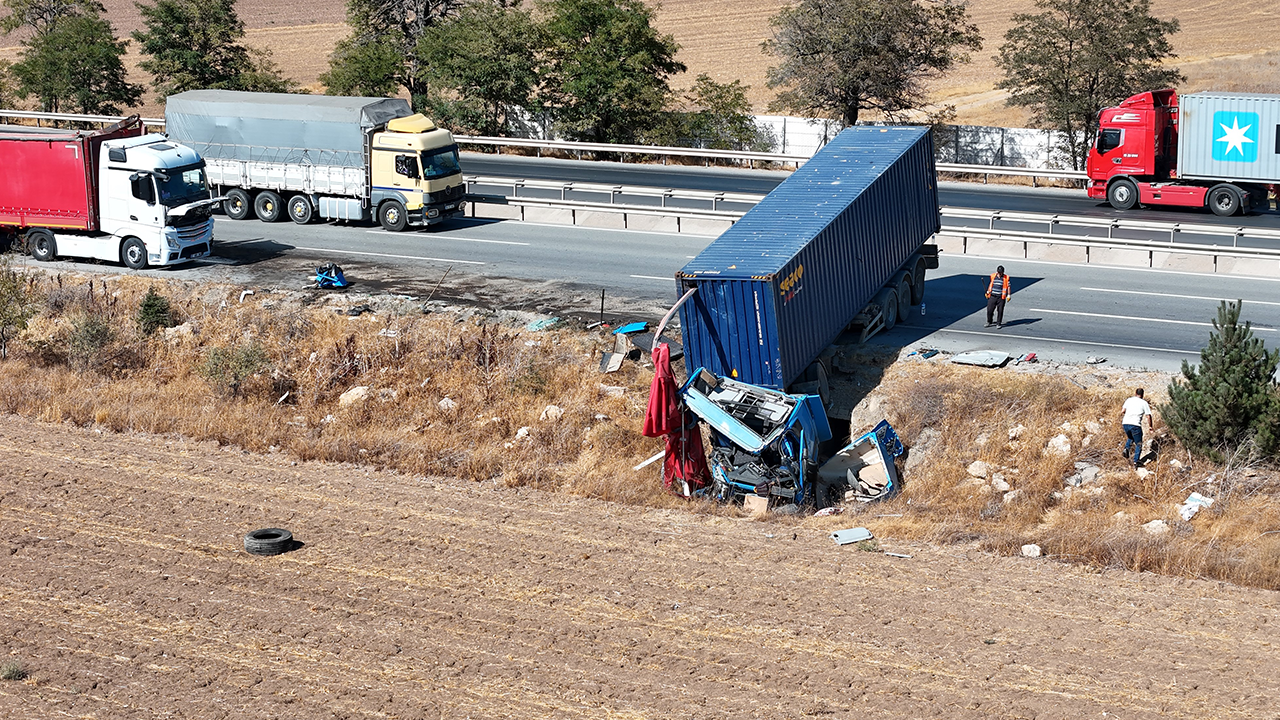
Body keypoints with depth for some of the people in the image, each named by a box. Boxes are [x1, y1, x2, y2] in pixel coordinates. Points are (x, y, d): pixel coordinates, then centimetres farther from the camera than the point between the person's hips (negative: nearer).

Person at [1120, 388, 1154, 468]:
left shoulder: (1129, 400, 14)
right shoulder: (1144, 403, 6)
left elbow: (1122, 412, 8)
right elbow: (1148, 416, 2)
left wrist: (1121, 421, 24)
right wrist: (1150, 426, 13)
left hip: (1125, 423, 4)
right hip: (1135, 424, -4)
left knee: (1130, 438, 31)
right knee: (1138, 444, 9)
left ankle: (1126, 448, 3)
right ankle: (1136, 461, 0)